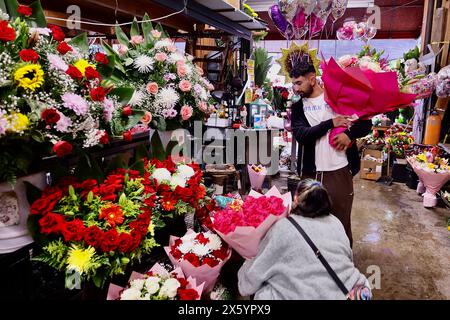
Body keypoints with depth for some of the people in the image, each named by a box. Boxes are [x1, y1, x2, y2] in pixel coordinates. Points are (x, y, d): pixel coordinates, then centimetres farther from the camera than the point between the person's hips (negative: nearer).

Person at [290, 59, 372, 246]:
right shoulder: (298, 107, 7)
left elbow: (366, 124, 4)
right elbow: (300, 135, -11)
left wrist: (350, 134, -15)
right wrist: (330, 124, -14)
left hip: (340, 171, -1)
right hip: (311, 173, 2)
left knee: (341, 220, 8)